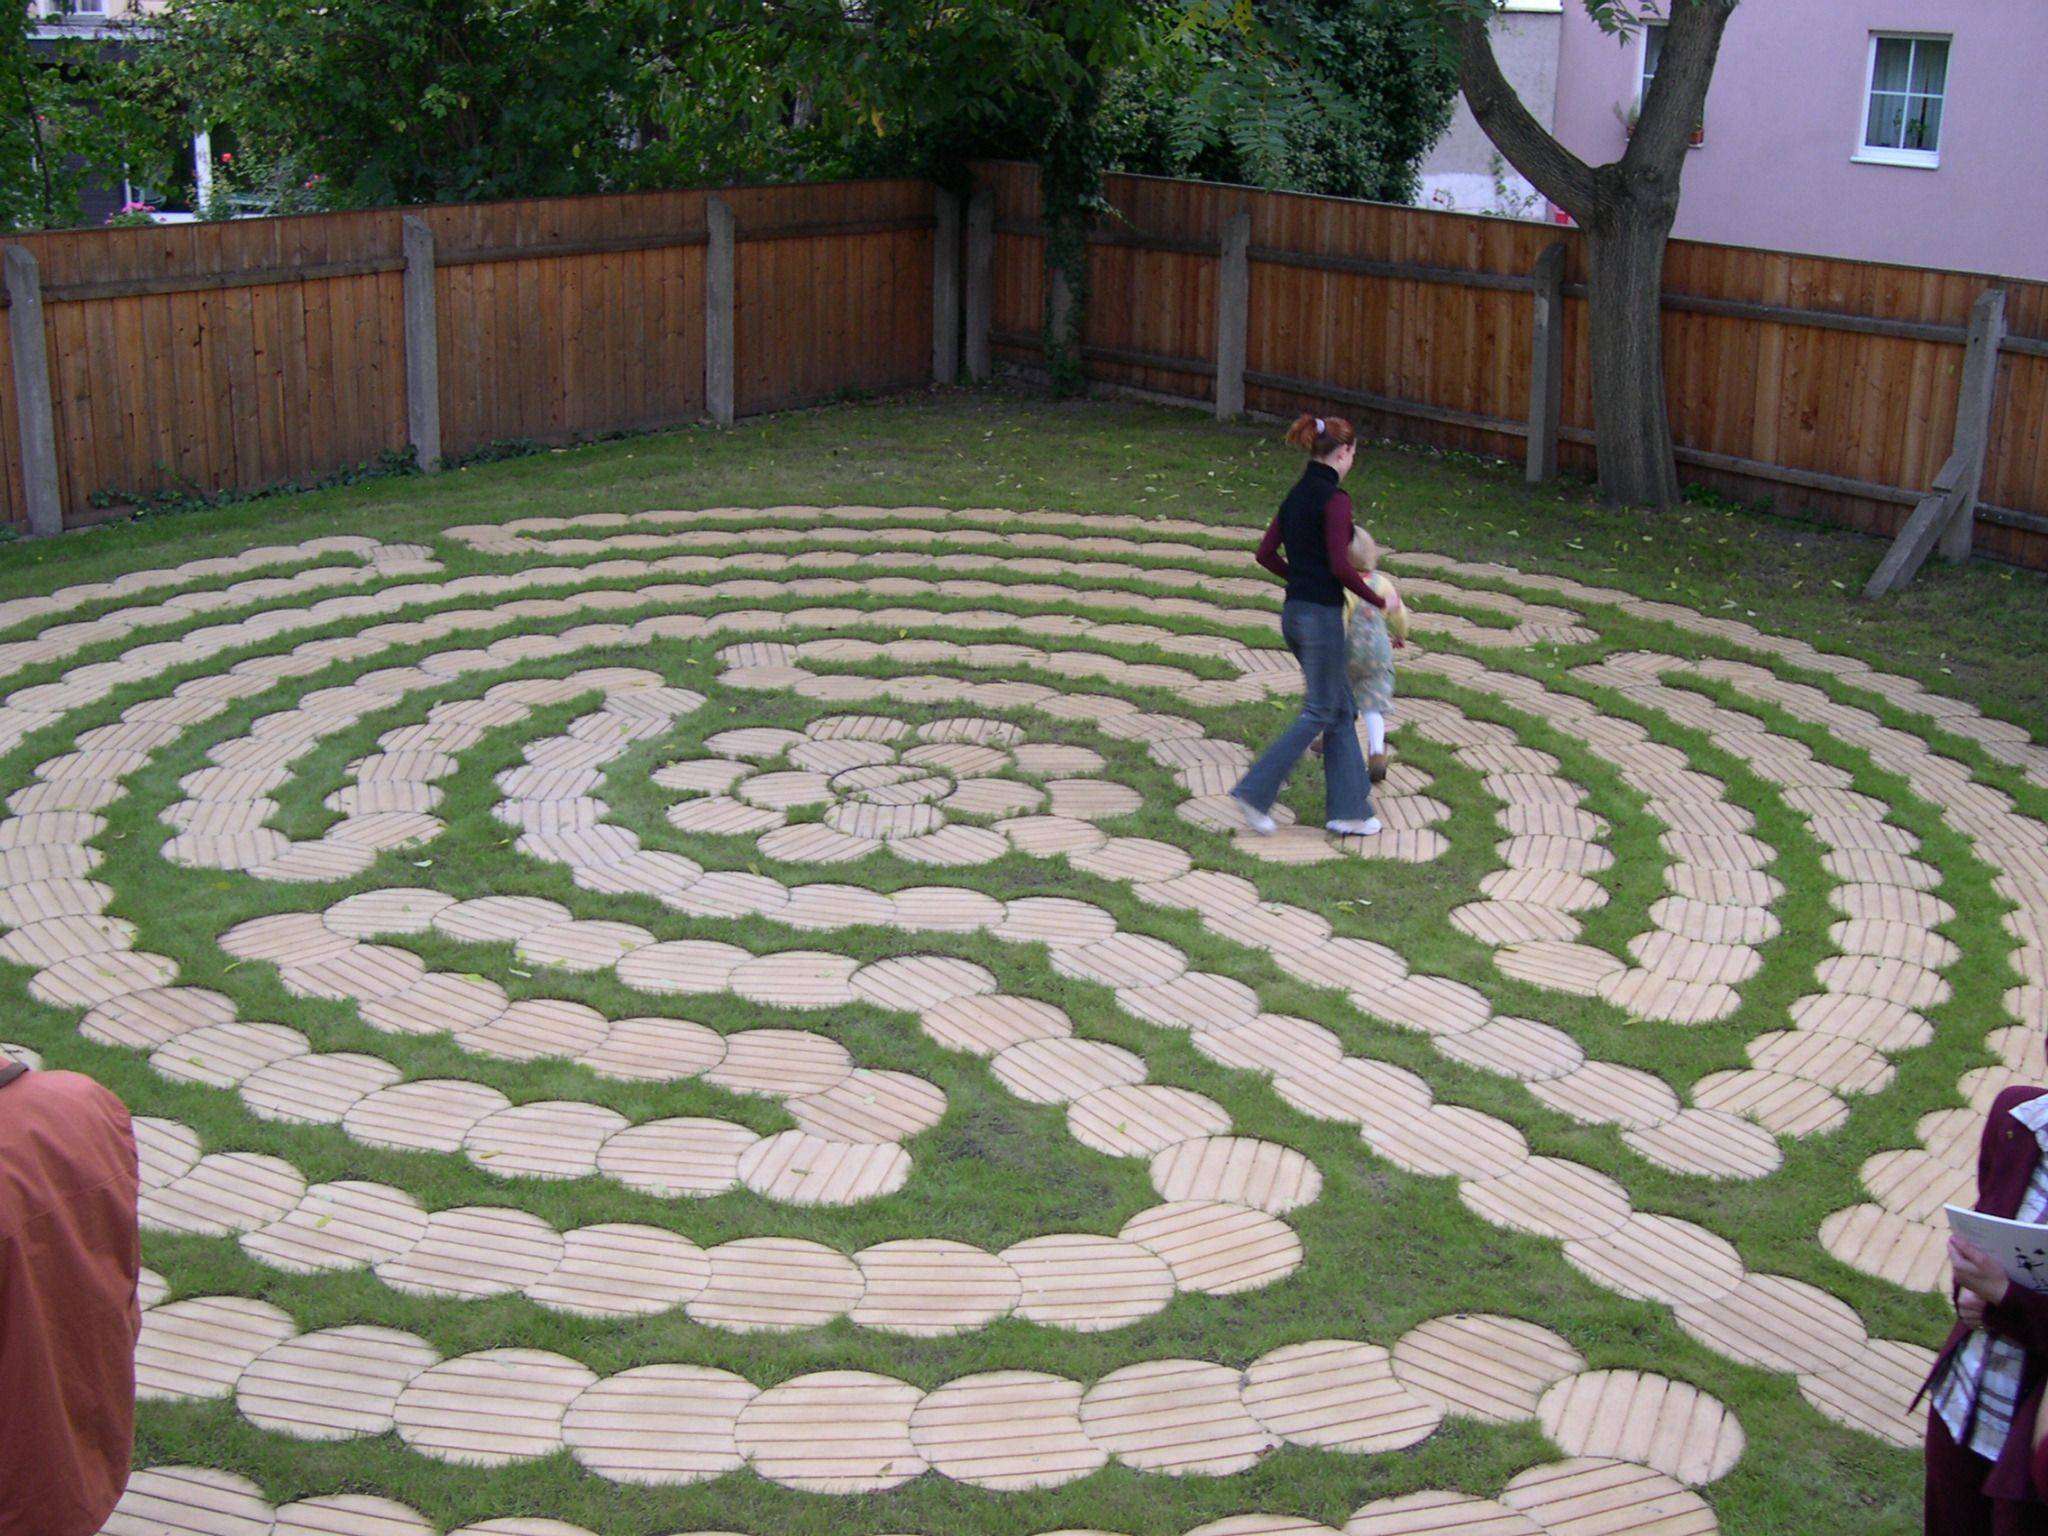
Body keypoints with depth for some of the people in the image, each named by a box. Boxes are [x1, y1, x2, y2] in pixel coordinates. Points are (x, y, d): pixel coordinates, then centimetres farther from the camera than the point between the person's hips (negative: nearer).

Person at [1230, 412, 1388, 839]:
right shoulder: (1335, 499, -15)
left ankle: (1348, 809, 15)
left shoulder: (1296, 495, 10)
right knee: (1317, 715, 1)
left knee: (1342, 710, 13)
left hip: (1294, 612, 9)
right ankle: (1256, 791, -2)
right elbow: (1340, 566, -21)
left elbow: (1267, 554, 14)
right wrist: (1378, 600, -8)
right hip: (1321, 616, -9)